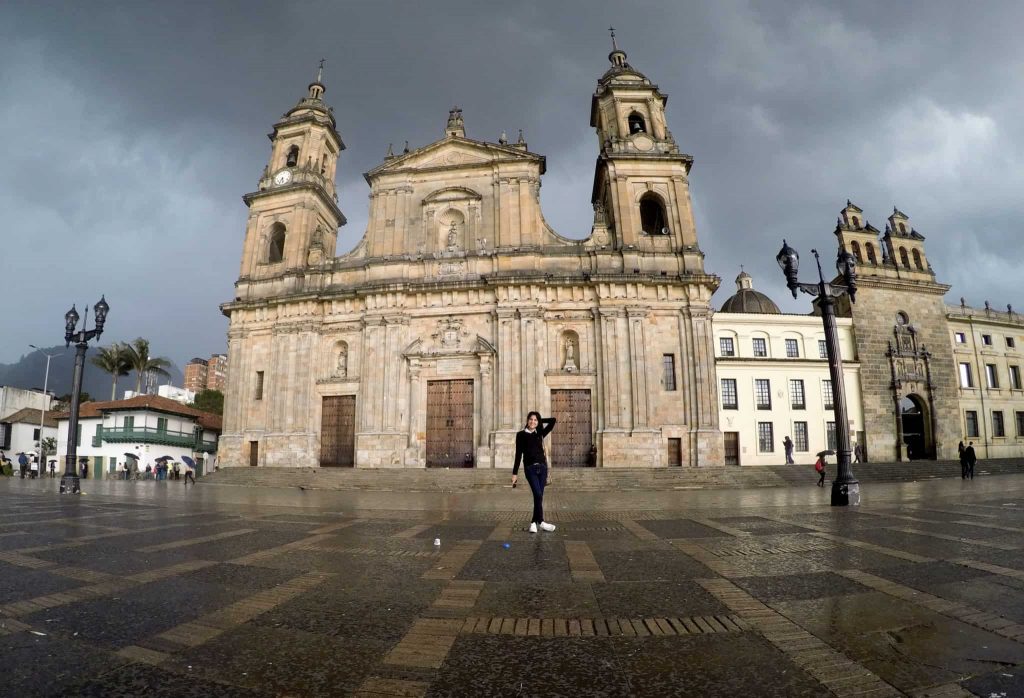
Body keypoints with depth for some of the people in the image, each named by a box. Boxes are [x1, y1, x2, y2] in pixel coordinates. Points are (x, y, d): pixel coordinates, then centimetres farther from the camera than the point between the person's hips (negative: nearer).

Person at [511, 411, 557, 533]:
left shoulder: (540, 434, 12)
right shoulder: (521, 435, 4)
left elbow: (553, 420, 9)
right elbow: (518, 454, 3)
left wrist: (539, 421, 13)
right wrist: (515, 473, 0)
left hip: (542, 467, 4)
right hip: (530, 468, -3)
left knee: (539, 496, 4)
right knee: (538, 495, -14)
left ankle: (534, 522, 14)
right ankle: (541, 522, -4)